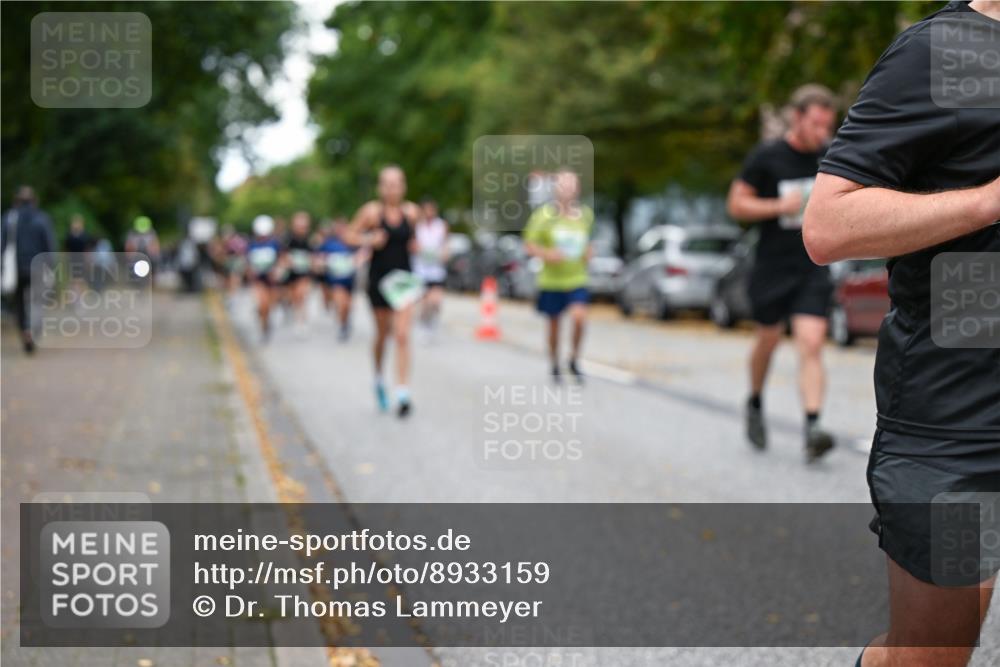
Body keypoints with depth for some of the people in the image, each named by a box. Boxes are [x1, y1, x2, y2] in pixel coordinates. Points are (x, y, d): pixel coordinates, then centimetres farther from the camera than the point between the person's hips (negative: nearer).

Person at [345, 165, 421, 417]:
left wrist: (415, 245, -1)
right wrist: (369, 240, -19)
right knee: (382, 335, 14)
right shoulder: (372, 211, -9)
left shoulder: (412, 212, 0)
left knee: (402, 335, -11)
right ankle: (379, 380, 40)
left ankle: (403, 394, -13)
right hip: (379, 278, -1)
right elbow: (350, 235, -2)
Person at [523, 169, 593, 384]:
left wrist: (588, 252, 1)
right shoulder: (544, 215, -7)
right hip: (551, 280, -1)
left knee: (579, 317, -20)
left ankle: (574, 360, 3)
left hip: (577, 279, 1)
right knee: (554, 324, 10)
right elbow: (529, 245, -3)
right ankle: (555, 365, 32)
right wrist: (546, 253, -21)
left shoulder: (586, 214, 3)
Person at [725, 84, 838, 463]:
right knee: (768, 339, 14)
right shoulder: (766, 157, -8)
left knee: (811, 345, -12)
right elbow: (736, 204, -7)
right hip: (772, 266, -2)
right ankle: (755, 405, 40)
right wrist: (780, 206, -18)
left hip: (813, 268, 2)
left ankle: (812, 430, -20)